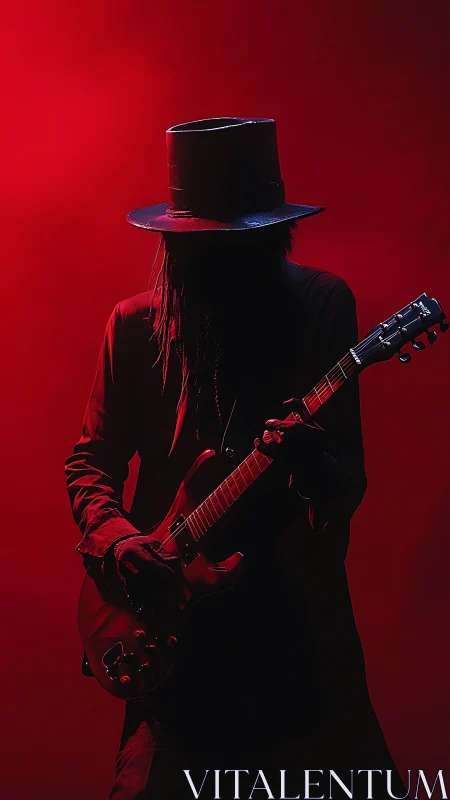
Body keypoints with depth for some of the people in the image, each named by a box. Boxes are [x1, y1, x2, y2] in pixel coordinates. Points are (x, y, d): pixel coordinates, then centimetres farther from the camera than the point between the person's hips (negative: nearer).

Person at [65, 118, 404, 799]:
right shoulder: (136, 326, -2)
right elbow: (91, 461, 7)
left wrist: (312, 463, -27)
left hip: (299, 605, 0)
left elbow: (351, 484, -5)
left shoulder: (323, 305, -5)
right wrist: (114, 539, -12)